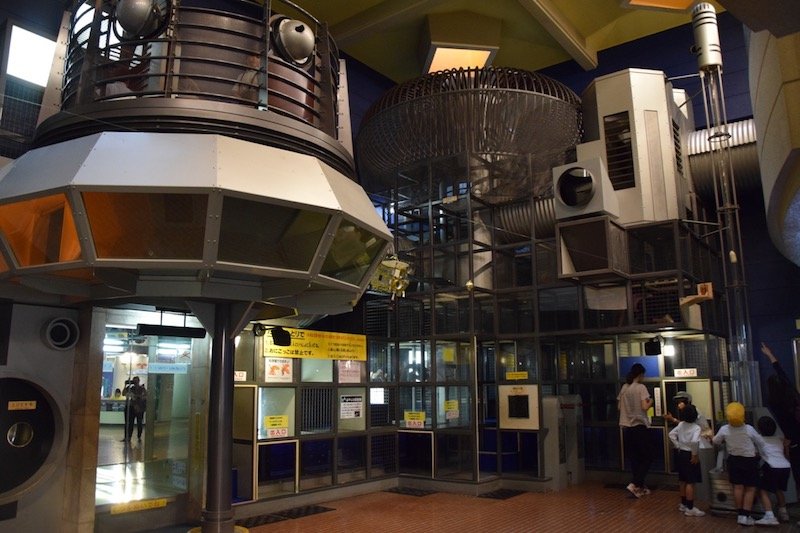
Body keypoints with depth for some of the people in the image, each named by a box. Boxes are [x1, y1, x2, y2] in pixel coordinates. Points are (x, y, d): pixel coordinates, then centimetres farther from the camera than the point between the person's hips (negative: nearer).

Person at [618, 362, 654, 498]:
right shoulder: (641, 387, -9)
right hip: (639, 426, -6)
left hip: (626, 427, 6)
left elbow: (619, 407, 13)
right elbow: (644, 407, -17)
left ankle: (640, 486, 19)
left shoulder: (624, 388, 8)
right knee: (647, 456, 5)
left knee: (635, 458, 13)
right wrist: (650, 402, 2)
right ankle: (634, 484, -6)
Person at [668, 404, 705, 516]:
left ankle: (683, 504, 30)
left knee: (683, 480, 18)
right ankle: (690, 508, 2)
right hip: (689, 455, -7)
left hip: (680, 453, 7)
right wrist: (695, 454, -19)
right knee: (691, 483, -2)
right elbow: (694, 441, -31)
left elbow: (671, 434, 7)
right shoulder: (696, 427, -18)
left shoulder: (681, 424, 3)